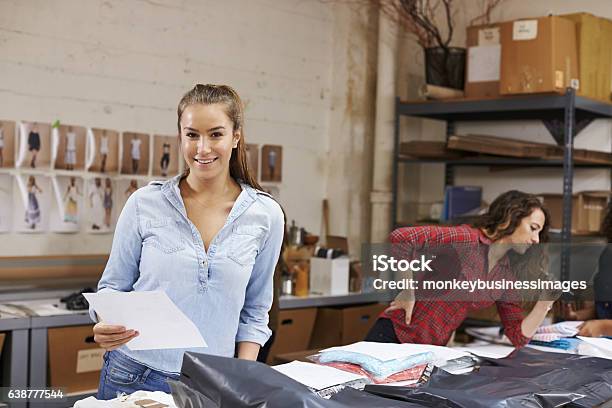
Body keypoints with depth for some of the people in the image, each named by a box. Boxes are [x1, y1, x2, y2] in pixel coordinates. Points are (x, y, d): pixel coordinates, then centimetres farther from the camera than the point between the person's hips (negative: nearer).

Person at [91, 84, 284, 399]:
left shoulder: (266, 215, -3)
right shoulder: (144, 204, -6)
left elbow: (255, 311, 6)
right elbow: (113, 286, 4)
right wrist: (106, 324, -16)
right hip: (133, 376, 0)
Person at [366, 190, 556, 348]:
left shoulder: (506, 276, 6)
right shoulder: (465, 239, -17)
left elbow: (518, 337, 8)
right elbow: (401, 237, -28)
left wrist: (544, 304, -8)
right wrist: (408, 292, -19)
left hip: (433, 348, 7)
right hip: (395, 333, -7)